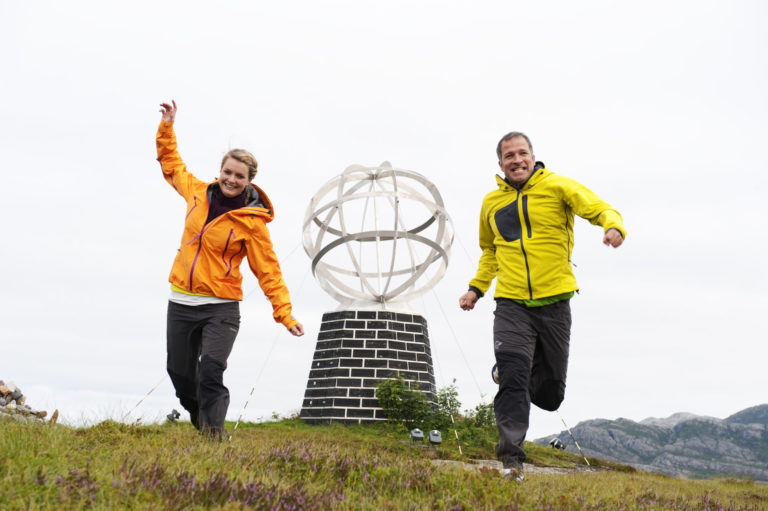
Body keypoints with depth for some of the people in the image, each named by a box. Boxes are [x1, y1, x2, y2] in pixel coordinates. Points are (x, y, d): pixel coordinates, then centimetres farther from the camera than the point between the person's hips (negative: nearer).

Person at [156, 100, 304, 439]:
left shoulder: (251, 221, -8)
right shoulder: (199, 194, 3)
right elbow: (171, 164, 23)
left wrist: (285, 313, -14)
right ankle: (199, 421, 36)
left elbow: (268, 270, -7)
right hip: (181, 302, 5)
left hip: (220, 307, -4)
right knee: (180, 373, 10)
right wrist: (167, 127, 17)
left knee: (211, 371, -19)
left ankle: (215, 432, -10)